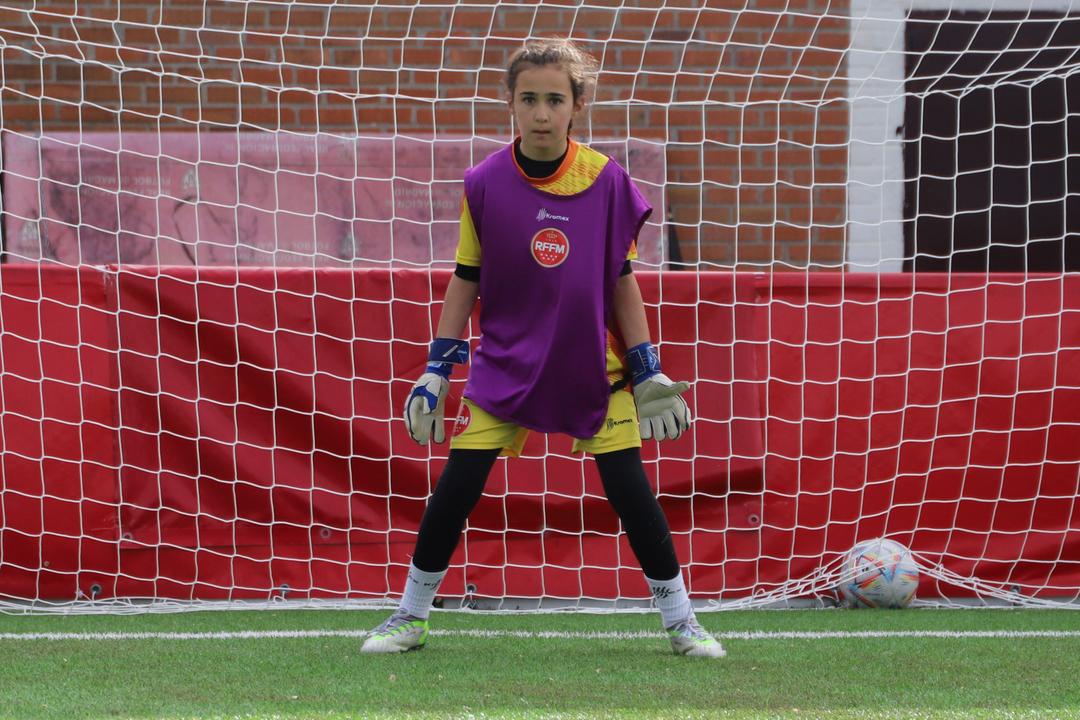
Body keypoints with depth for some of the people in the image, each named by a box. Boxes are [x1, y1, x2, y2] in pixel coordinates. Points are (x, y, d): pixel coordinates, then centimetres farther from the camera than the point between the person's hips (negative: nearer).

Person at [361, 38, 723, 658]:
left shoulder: (607, 180, -8)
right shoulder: (485, 183, -8)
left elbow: (622, 282, 1)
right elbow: (465, 281, 2)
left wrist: (649, 374, 0)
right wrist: (436, 373, -1)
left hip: (594, 368, 0)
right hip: (504, 365, 0)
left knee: (633, 494, -4)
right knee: (455, 491, -5)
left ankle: (681, 622, 10)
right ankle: (411, 619, 12)